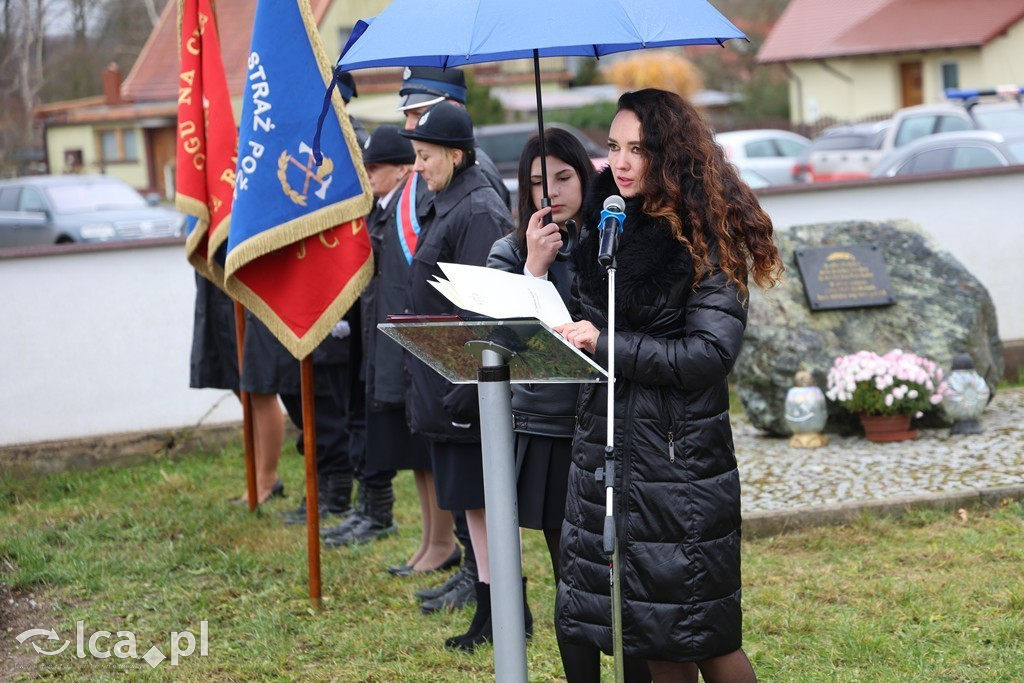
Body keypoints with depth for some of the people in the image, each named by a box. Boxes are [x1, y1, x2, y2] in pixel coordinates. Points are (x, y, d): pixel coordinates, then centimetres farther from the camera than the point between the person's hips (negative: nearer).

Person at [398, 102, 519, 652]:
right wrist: (427, 381, 20)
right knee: (471, 502, 14)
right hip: (444, 381, 10)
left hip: (471, 381, -10)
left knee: (487, 498, -2)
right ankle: (488, 609, 21)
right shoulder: (446, 208, 14)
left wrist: (469, 385, -24)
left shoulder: (478, 212, -16)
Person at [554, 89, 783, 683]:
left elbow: (710, 353, -17)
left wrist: (606, 344, -19)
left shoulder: (707, 238, -9)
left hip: (680, 453, -6)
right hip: (606, 449, 6)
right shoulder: (605, 226, 10)